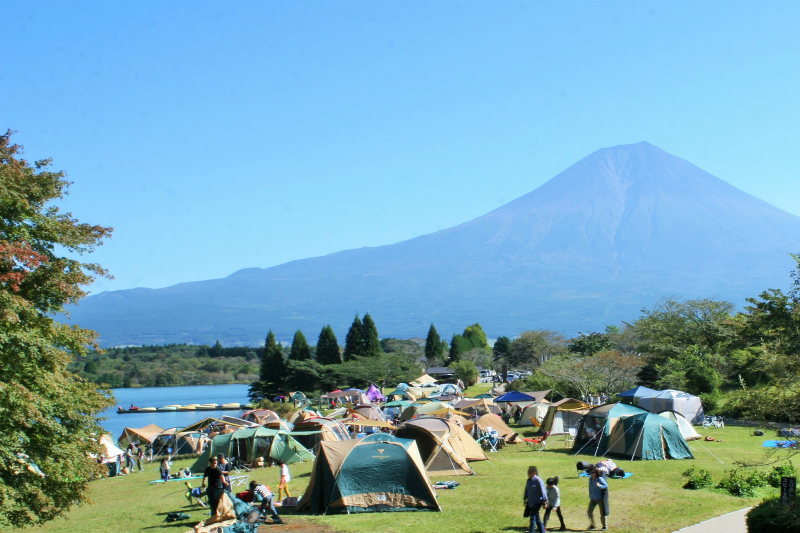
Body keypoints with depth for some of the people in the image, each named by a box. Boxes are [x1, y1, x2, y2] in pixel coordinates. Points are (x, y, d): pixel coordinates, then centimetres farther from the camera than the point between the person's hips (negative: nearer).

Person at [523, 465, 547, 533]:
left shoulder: (538, 480, -16)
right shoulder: (529, 480, 7)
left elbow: (543, 491, -15)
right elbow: (526, 490, 19)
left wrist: (544, 501, -15)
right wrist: (525, 499, 22)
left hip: (537, 502, -8)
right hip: (531, 502, 8)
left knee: (533, 516, -11)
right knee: (537, 518, 13)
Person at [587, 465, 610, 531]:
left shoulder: (600, 479, -14)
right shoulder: (590, 479, 5)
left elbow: (606, 485, -13)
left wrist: (599, 486, -30)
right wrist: (590, 496, 22)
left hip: (600, 497, -6)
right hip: (593, 498, 6)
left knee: (602, 512, 3)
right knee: (590, 511, -2)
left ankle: (605, 526, 16)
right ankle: (592, 525, 12)